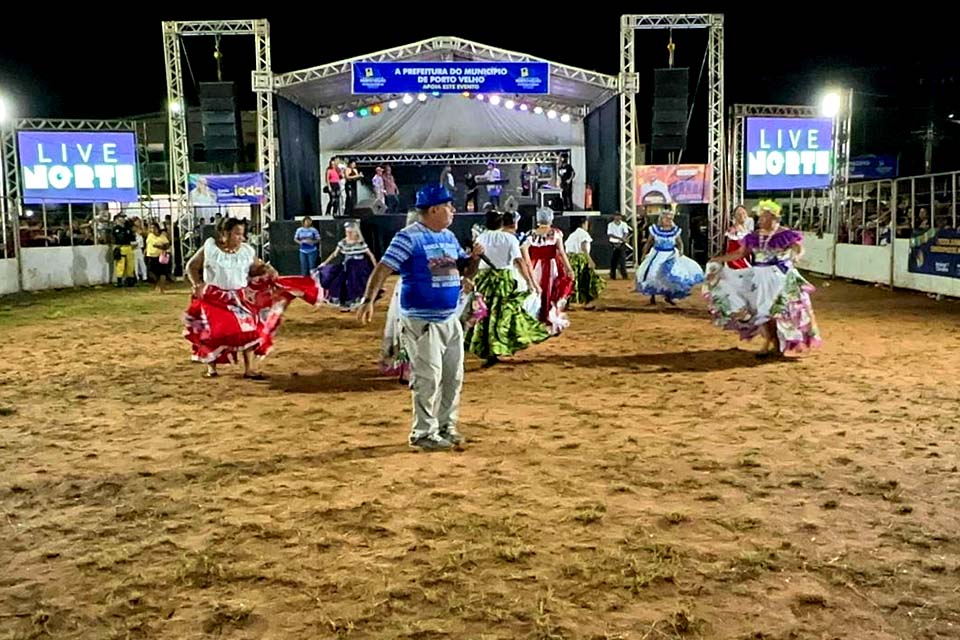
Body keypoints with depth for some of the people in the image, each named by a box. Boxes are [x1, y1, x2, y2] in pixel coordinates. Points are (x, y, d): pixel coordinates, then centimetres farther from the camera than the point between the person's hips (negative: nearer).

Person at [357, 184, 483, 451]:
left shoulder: (449, 237, 12)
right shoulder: (409, 237, -12)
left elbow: (466, 271, 19)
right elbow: (383, 268, -19)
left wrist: (475, 257, -3)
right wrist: (368, 300, -31)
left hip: (451, 318, 8)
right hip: (422, 320, -8)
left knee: (453, 377, 14)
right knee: (428, 378, -6)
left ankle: (446, 426, 27)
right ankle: (424, 433, 6)